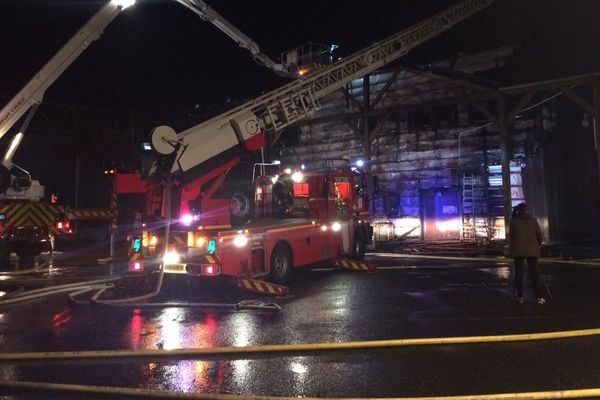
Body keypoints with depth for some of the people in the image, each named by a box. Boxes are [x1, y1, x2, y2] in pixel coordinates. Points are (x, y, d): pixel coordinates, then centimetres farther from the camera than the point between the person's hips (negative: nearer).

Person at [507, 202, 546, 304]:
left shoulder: (514, 220, 0)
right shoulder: (533, 220, 3)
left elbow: (510, 235, 1)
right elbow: (539, 235, 4)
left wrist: (511, 246, 14)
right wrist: (539, 244, 19)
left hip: (518, 250, 0)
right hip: (532, 250, 1)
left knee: (519, 272, 4)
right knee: (534, 273, 3)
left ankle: (520, 296, 3)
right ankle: (538, 297, -1)